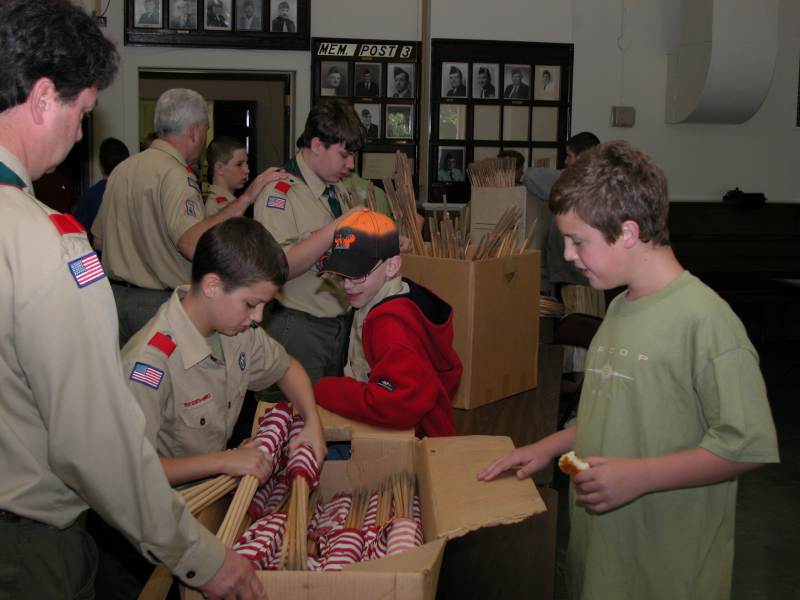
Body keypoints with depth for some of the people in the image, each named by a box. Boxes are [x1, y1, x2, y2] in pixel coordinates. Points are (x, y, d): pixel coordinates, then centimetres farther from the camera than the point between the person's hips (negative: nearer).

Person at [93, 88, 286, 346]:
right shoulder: (176, 175, -17)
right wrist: (246, 198, -29)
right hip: (160, 302, -8)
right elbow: (191, 243, -31)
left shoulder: (121, 169, 10)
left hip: (115, 295, 8)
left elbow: (99, 240, 17)